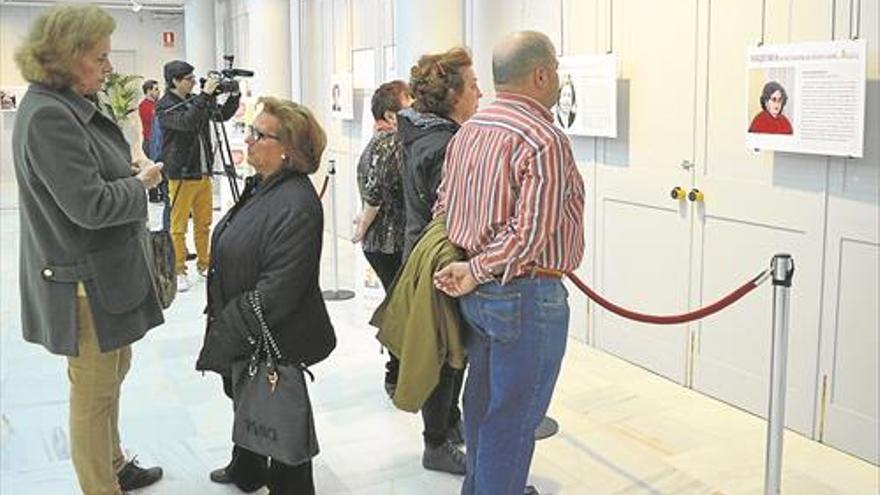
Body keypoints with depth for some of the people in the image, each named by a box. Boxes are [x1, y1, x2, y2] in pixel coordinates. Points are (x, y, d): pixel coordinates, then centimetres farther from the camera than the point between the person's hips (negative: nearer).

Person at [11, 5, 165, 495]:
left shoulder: (74, 106, 7)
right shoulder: (47, 116, -22)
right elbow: (90, 205, -26)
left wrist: (128, 171, 5)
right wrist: (142, 183, -12)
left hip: (107, 271, 10)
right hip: (84, 282, -10)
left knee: (113, 373, 23)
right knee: (94, 389, 5)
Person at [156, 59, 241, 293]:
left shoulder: (196, 100, 10)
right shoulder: (164, 107, -10)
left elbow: (222, 115, 15)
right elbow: (187, 122, -27)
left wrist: (234, 96, -1)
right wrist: (205, 95, -27)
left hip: (203, 173, 7)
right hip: (181, 175, -7)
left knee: (204, 223, 14)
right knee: (179, 227, 0)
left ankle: (204, 264, 26)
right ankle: (179, 271, 9)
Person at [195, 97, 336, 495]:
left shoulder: (296, 207, -27)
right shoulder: (262, 186, 4)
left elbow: (276, 291, -29)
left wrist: (226, 335, -21)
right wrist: (222, 323, 15)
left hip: (275, 342, -10)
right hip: (242, 334, 10)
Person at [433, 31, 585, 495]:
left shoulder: (467, 131, 7)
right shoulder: (544, 140, -19)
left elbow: (442, 204, 12)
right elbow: (531, 232, -25)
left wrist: (471, 267, 10)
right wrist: (477, 270, -14)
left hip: (476, 291, 9)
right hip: (526, 295, -9)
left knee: (482, 397, 22)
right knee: (513, 415, 4)